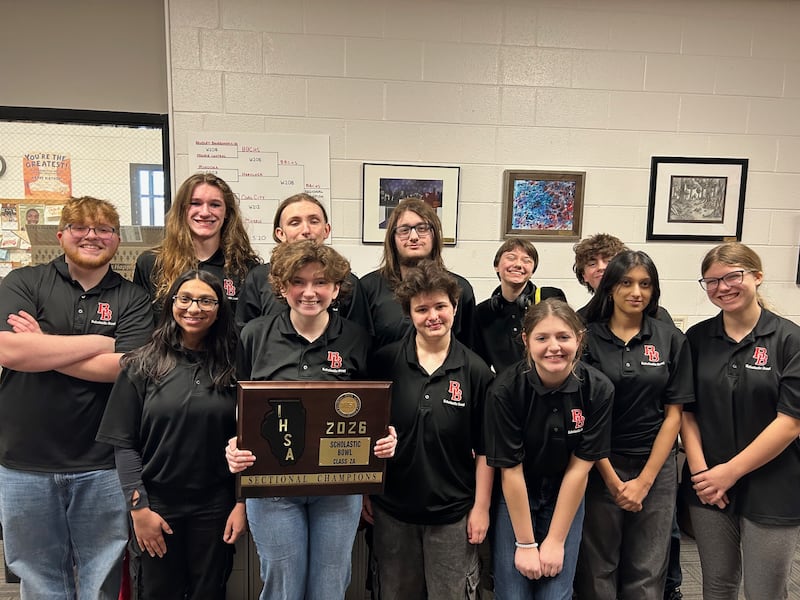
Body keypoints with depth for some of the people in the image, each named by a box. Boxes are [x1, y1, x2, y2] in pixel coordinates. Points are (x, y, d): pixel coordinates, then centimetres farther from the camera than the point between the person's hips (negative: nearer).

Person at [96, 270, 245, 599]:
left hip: (215, 508, 1)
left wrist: (242, 503, -3)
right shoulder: (142, 365, -4)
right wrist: (139, 507, -8)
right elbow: (124, 443, -4)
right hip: (158, 505, 0)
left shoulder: (232, 367, -1)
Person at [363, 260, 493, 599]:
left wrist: (481, 507, -2)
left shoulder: (475, 371, -7)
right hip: (391, 510, 1)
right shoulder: (385, 363, -7)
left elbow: (485, 449, -1)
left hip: (454, 514, -1)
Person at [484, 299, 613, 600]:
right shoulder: (504, 389, -23)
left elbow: (579, 467, -13)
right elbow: (511, 470, -16)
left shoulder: (598, 389, -17)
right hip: (513, 498, -1)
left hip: (566, 498, 2)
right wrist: (526, 544, -11)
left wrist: (555, 541, -10)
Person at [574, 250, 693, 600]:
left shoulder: (672, 340, 1)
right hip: (599, 467, -1)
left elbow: (673, 414, 0)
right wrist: (612, 479, -7)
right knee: (597, 570, 10)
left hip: (656, 468, 2)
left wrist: (645, 480, -5)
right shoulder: (586, 338, -5)